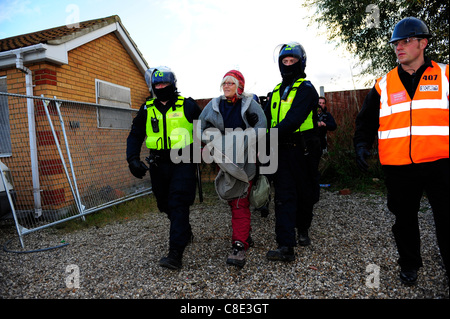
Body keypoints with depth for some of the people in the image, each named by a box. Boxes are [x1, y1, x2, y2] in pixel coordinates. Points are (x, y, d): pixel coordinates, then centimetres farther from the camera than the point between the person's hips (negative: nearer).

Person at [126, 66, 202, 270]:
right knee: (165, 205, 14)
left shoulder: (187, 106, 0)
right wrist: (133, 158, -5)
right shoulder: (147, 109, 8)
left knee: (178, 205, -11)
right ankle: (186, 233, 40)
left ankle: (176, 254, -10)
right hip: (159, 165, 5)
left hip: (182, 163, -4)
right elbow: (135, 135, 10)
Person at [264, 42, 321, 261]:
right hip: (282, 150, 4)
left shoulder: (306, 89, -5)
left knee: (305, 193, 11)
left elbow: (294, 118, -20)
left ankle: (303, 229, 36)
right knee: (284, 196, -3)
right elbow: (268, 119, 15)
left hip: (303, 150, -4)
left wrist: (272, 135, -29)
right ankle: (286, 246, -4)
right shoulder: (276, 91, 16)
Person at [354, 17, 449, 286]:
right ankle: (409, 264, 34)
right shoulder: (384, 85, 7)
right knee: (404, 218, 14)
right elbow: (367, 120, 9)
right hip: (398, 167, 2)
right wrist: (362, 145, -7)